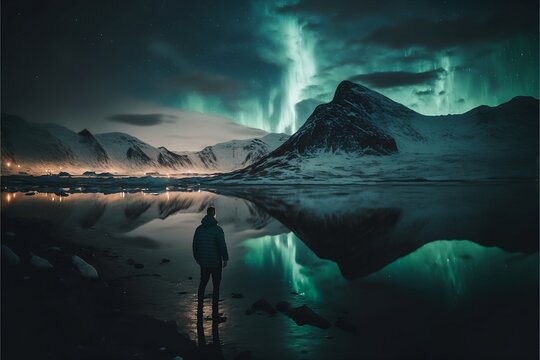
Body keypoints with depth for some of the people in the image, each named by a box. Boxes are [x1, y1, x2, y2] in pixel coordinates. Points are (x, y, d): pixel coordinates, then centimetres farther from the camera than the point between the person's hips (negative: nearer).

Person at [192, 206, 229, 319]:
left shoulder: (199, 229, 0)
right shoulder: (217, 229, -16)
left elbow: (195, 245, 7)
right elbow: (222, 245, -17)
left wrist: (197, 258, 19)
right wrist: (225, 259, -5)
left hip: (203, 263, 5)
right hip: (216, 263, -5)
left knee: (202, 284, 18)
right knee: (216, 286, 4)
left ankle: (199, 309, 25)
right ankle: (214, 312, 8)